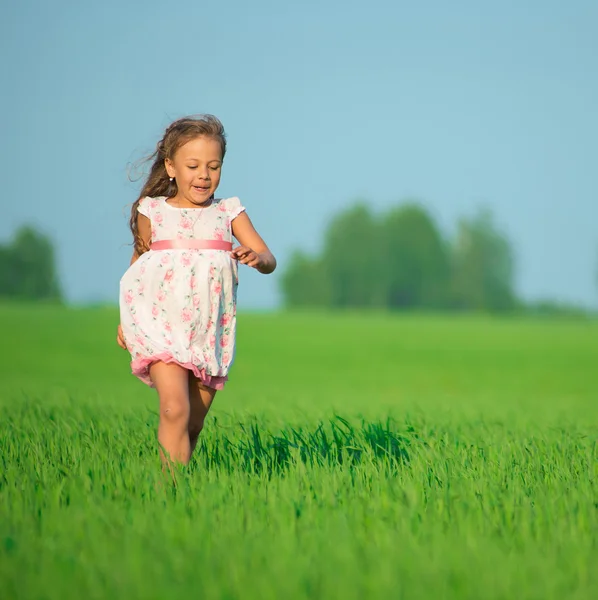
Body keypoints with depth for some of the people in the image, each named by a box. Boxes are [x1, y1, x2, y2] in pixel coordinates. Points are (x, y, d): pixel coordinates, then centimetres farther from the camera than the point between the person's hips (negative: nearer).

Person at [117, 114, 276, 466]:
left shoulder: (229, 212, 5)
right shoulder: (152, 212, 4)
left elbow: (269, 262, 0)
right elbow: (138, 264, 17)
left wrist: (256, 258, -23)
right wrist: (126, 320, 14)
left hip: (210, 330, 2)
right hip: (161, 325, -2)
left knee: (195, 424, 8)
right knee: (174, 410, -21)